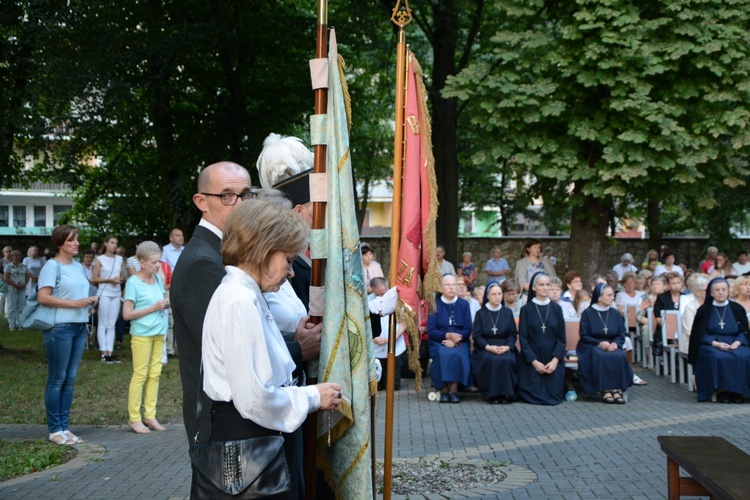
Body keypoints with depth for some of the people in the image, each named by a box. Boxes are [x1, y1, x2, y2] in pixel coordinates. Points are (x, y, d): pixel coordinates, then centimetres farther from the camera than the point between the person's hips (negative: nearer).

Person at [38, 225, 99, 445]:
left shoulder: (79, 267, 16)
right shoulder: (52, 265, -7)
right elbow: (43, 297, -15)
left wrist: (91, 299, 4)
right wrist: (74, 303, -18)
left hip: (79, 326, 7)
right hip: (59, 327, -7)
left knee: (70, 379, 10)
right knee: (57, 379, -1)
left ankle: (64, 427, 17)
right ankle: (55, 430, 6)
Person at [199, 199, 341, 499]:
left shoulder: (246, 296, 11)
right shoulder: (239, 302, -21)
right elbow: (255, 399, -25)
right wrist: (312, 397, -12)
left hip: (256, 441, 10)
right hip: (246, 443, -10)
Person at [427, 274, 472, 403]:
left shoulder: (464, 304, 7)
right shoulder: (435, 305, 4)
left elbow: (468, 330, 1)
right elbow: (430, 331, -2)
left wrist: (455, 340, -15)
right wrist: (447, 335, -18)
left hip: (459, 342, 1)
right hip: (439, 341, -1)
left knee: (458, 354, -32)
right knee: (443, 354, -33)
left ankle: (454, 389, -26)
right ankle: (443, 389, -25)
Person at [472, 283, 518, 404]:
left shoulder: (508, 312, 11)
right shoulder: (481, 313, 6)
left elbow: (513, 334, 7)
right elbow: (476, 335, 1)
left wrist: (507, 347, -13)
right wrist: (488, 347, -16)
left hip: (505, 347, 1)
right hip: (485, 348, -1)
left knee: (507, 360, -32)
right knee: (491, 360, -34)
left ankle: (506, 393, -18)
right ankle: (492, 394, -23)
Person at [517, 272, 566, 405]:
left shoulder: (556, 309, 6)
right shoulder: (526, 309, 0)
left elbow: (561, 338, 4)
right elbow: (523, 338, -3)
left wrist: (555, 360, -10)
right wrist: (534, 362, -13)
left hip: (553, 360, 2)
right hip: (532, 360, -2)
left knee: (554, 395, -8)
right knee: (534, 395, -8)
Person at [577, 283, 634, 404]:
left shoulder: (616, 313, 11)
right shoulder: (587, 313, 1)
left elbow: (622, 334, 6)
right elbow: (584, 336, -4)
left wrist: (615, 344, -15)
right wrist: (599, 344, -19)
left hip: (612, 346, 3)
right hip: (592, 347, -3)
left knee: (620, 356, -31)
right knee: (601, 357, -36)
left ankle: (616, 388, -30)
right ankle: (605, 389, -33)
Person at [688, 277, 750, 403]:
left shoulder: (737, 309, 10)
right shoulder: (704, 310, 5)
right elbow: (701, 334, 0)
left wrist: (737, 342, -14)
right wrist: (716, 343, -17)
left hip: (734, 344, 2)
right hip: (710, 345, -2)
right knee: (719, 357, -35)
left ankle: (736, 391, -21)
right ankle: (721, 390, -23)